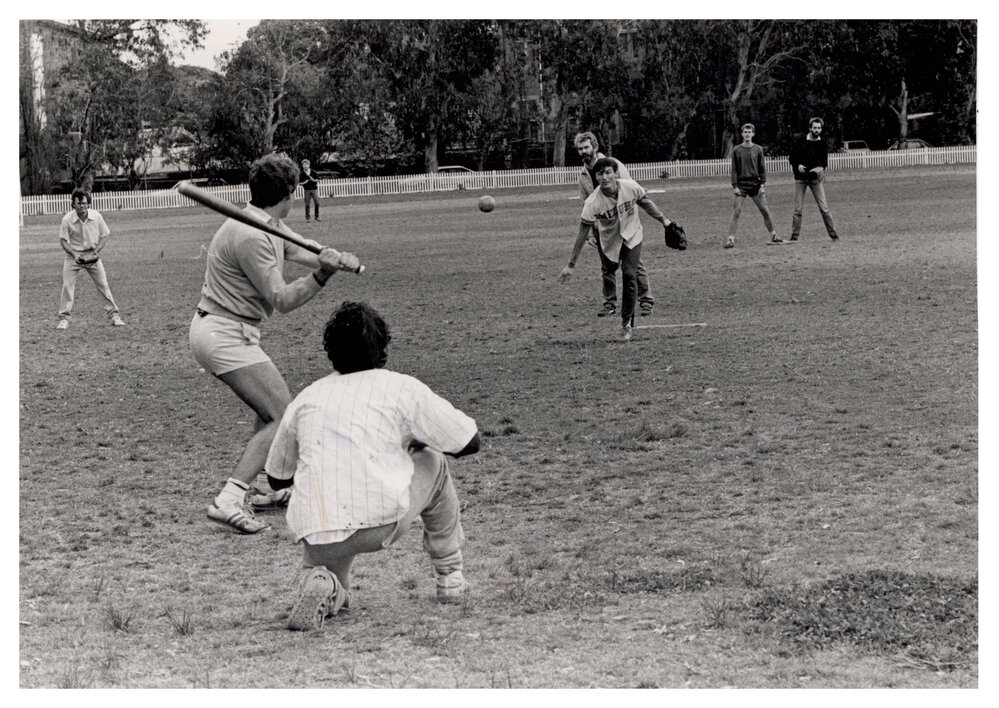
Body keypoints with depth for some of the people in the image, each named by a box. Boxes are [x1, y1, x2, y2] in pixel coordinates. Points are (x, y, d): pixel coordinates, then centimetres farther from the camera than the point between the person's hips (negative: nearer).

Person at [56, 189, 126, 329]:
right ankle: (64, 318, -1)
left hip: (92, 255, 1)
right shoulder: (67, 220, -15)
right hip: (73, 255, -1)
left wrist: (96, 252, -14)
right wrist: (75, 255, -21)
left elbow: (104, 236, -1)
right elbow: (63, 240, -8)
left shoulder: (96, 216, -10)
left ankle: (114, 315, 9)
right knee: (67, 286, -9)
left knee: (103, 285, 0)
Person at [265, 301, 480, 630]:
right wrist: (417, 442, 33)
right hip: (381, 523, -2)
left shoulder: (306, 398, 18)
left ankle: (328, 589, -5)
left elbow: (277, 477, 28)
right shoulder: (402, 387, 8)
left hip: (316, 534, 2)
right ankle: (449, 576, 32)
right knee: (433, 462, 27)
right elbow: (470, 443, 15)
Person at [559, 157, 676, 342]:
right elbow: (582, 233, -22)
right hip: (609, 242, 1)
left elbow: (645, 202, 0)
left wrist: (662, 220, 11)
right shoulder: (593, 203, -28)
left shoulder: (631, 187, -23)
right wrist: (571, 265, -22)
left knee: (629, 275, -11)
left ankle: (626, 323, -4)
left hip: (631, 236, -1)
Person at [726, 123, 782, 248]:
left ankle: (773, 236, 14)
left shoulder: (758, 150, 6)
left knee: (765, 211, 2)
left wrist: (762, 185, -3)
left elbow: (762, 168, 6)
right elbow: (734, 169, 3)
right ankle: (731, 239, -8)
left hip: (756, 185, 1)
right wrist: (735, 186, -5)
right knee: (736, 212, -9)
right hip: (741, 185, -1)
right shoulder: (736, 150, 3)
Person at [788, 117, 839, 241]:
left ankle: (833, 234, 4)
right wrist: (797, 165, -14)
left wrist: (821, 168, -11)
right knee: (798, 209, -1)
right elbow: (791, 156, 4)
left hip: (815, 177, 1)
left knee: (824, 208, -3)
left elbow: (824, 160, 10)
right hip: (801, 178, -1)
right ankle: (794, 236, 6)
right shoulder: (801, 141, -3)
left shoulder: (822, 143, 2)